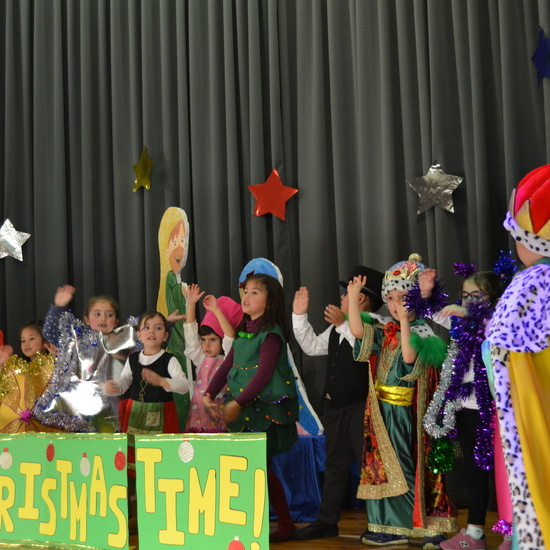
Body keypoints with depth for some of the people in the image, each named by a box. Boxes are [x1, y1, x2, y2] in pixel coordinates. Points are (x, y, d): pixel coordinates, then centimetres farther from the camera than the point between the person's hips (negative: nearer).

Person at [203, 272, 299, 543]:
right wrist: (209, 394, 1)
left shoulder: (271, 334, -11)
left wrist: (238, 403, -22)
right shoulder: (242, 332, 14)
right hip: (242, 410, 7)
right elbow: (227, 366, 13)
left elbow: (264, 373, -19)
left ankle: (285, 524, 9)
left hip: (264, 409, -7)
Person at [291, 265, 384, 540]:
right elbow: (312, 346, 21)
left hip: (361, 407, -9)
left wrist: (344, 324, -26)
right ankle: (327, 521, 23)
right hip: (334, 405, 9)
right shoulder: (336, 330, 16)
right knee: (334, 464, 14)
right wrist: (299, 315, 15)